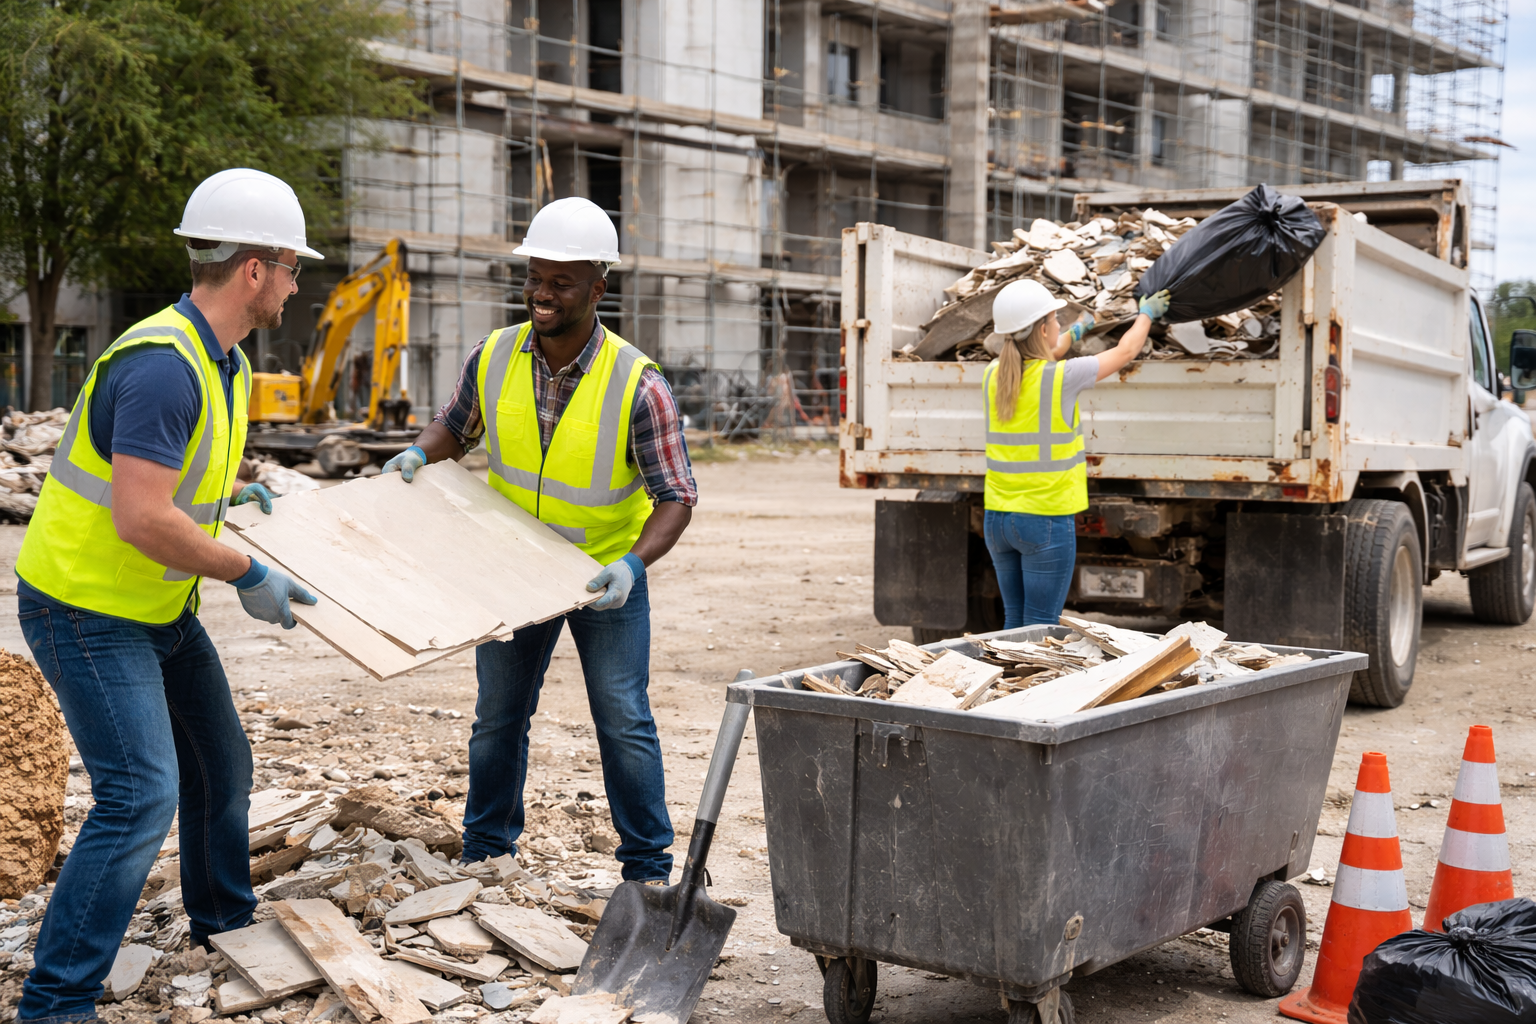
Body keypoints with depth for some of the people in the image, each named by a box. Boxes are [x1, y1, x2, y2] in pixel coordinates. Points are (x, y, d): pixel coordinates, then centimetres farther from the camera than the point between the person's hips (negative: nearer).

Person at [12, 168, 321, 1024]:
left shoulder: (223, 363, 5)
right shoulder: (162, 366, -28)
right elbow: (142, 518, -32)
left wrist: (231, 490, 22)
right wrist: (249, 576, -24)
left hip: (161, 605, 10)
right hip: (87, 608, -10)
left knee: (220, 763, 20)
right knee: (141, 796, -15)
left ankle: (224, 917, 42)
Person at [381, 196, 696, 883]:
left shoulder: (637, 383, -22)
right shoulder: (493, 358, -11)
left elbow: (677, 495, -19)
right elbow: (457, 425, 10)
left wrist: (632, 563, -35)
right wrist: (421, 452, -12)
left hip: (608, 573, -3)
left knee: (624, 723, -2)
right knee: (498, 718, 13)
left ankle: (648, 867, 12)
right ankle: (485, 851, 30)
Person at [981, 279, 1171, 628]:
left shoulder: (993, 376, 1)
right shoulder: (1061, 377, -14)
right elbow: (1125, 352, 3)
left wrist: (1076, 332, 40)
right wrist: (1146, 313, 22)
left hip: (997, 518, 6)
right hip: (1046, 520, -6)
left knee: (1014, 623, 14)